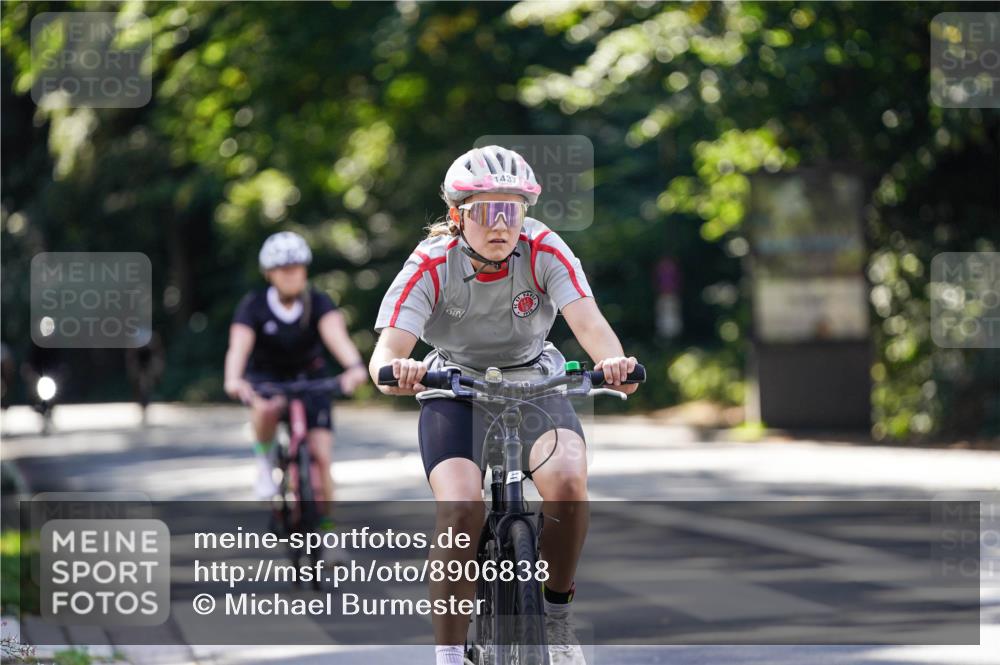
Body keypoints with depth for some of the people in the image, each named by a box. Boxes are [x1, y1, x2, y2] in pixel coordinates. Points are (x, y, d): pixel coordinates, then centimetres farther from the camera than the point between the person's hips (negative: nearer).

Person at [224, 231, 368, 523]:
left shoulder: (318, 303, -16)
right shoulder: (254, 306, -17)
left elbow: (336, 335, -34)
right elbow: (238, 347, -32)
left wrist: (355, 366, -55)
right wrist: (233, 380, -53)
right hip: (265, 377, -1)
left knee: (320, 456, -14)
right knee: (269, 408, -38)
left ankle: (324, 521, 4)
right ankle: (265, 456, -8)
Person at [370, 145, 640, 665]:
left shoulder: (544, 250, -18)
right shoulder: (431, 264, -21)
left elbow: (587, 320, -30)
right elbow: (386, 350, -30)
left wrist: (612, 361, -53)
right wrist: (395, 371, -55)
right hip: (455, 393, -1)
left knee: (568, 483, -28)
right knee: (460, 507, -27)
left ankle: (556, 615, -4)